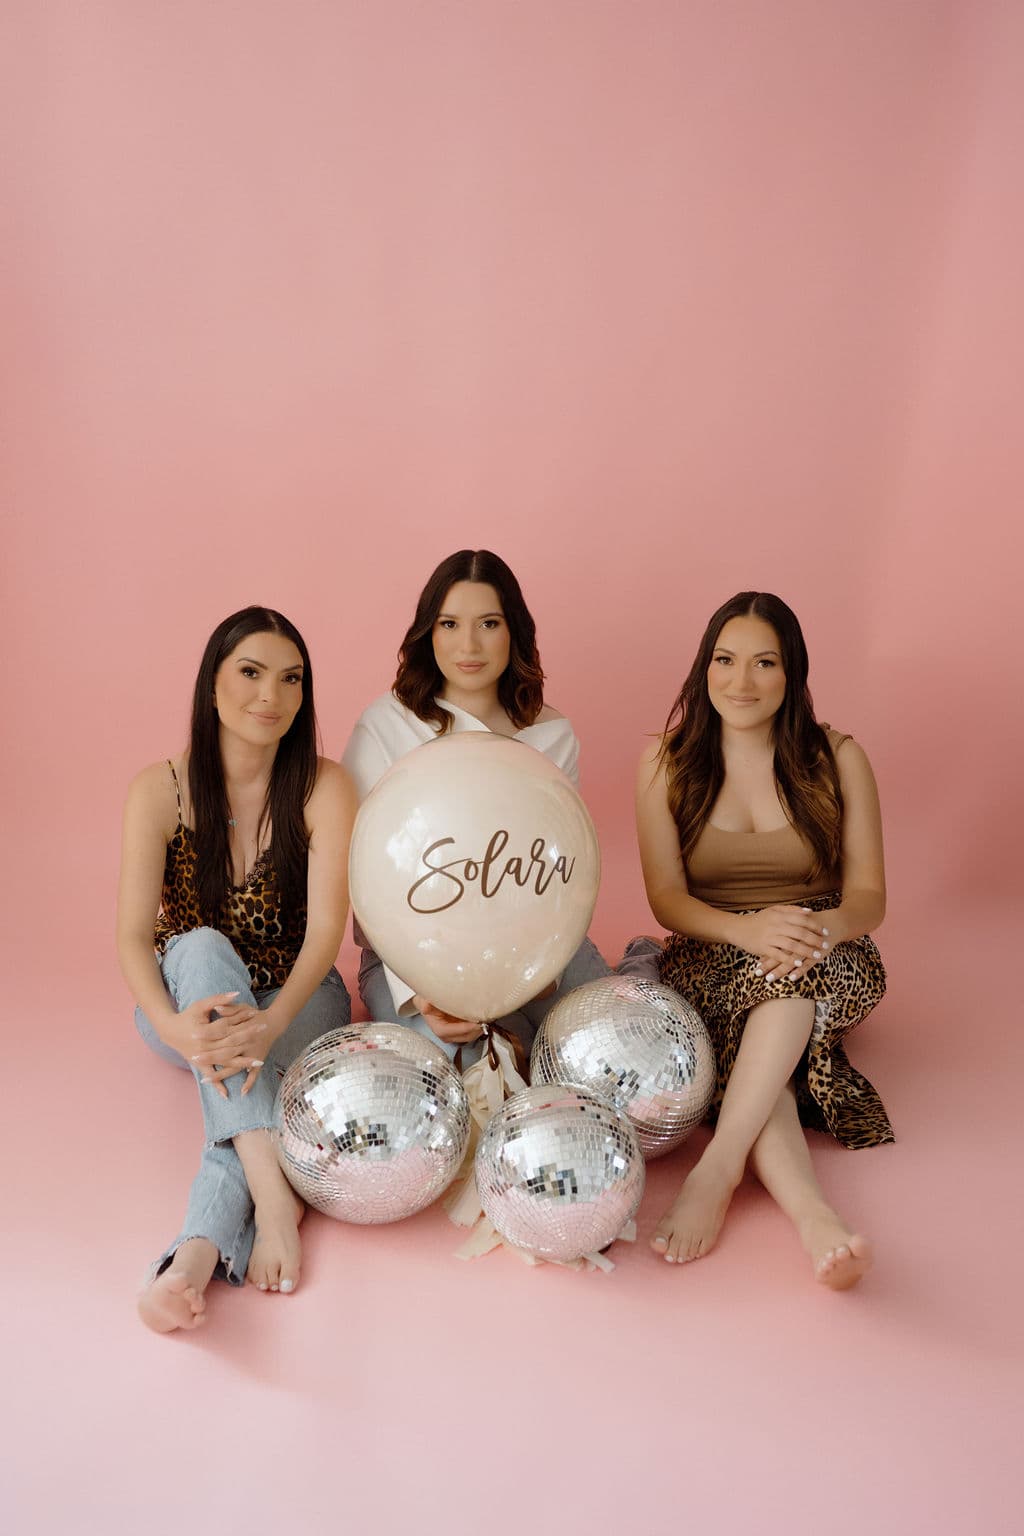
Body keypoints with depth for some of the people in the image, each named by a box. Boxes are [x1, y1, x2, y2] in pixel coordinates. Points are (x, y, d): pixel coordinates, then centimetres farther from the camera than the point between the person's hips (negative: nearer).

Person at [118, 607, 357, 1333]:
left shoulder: (324, 787, -11)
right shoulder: (160, 789, -10)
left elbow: (327, 927, -20)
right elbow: (133, 935, -17)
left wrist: (271, 1020, -39)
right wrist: (173, 1025, -38)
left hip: (297, 1001, 0)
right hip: (187, 1001, 0)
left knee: (252, 1069, -34)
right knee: (202, 947, -34)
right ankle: (274, 1192, -43)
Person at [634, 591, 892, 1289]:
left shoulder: (838, 760, 1)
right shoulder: (667, 765, 1)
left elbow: (869, 895, -2)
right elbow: (666, 897, -5)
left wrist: (824, 925, -28)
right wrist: (746, 928, -27)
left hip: (827, 968, 0)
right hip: (711, 958, 0)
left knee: (795, 961, -37)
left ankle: (718, 1166, -42)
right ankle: (815, 1218, -50)